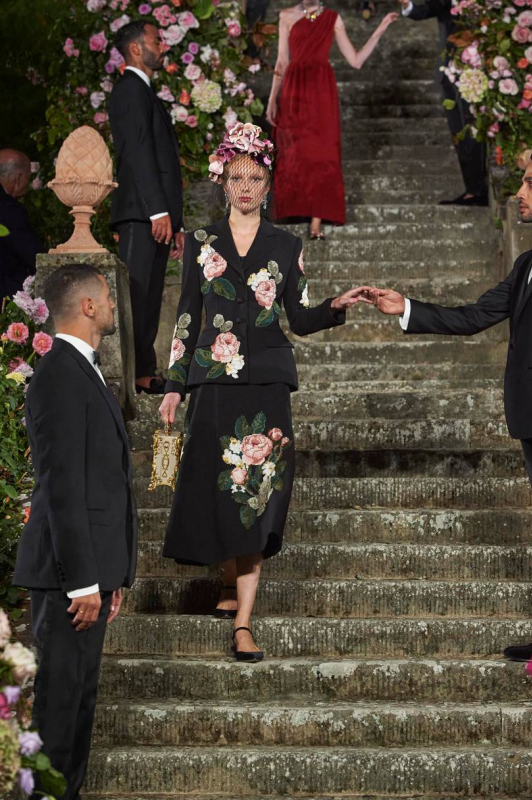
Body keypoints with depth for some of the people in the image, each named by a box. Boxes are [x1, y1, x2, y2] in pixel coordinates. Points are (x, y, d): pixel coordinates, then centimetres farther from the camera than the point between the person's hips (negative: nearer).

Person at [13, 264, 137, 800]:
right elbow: (61, 484, -19)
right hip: (67, 572, -10)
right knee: (58, 698, -6)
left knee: (79, 696, 14)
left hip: (91, 570, 10)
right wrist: (83, 580, -22)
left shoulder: (84, 372, 19)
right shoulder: (59, 374, -14)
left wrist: (111, 575, 19)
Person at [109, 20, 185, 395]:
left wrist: (176, 223, 22)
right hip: (141, 213, -10)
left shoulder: (146, 94, 26)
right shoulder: (131, 89, -5)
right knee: (135, 294, -12)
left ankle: (143, 374, 9)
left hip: (156, 214, 10)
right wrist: (159, 211, -22)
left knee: (149, 298, 8)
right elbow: (138, 153, -16)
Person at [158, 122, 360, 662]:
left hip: (266, 380, -1)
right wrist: (175, 385, 6)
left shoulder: (285, 247, 7)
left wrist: (335, 307, -12)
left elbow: (300, 319, 8)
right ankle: (234, 587, 28)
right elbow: (186, 317, 10)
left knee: (255, 492, -8)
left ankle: (243, 621, -10)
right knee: (215, 489, 4)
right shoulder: (201, 244, 8)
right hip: (213, 379, 1)